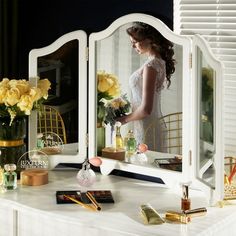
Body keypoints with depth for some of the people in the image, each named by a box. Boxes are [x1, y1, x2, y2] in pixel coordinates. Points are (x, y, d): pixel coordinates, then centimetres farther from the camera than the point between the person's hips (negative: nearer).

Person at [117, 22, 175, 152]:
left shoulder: (151, 65, -19)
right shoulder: (159, 61, 10)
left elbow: (146, 109, -22)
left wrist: (124, 119, -8)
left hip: (147, 129, -9)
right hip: (156, 124, 9)